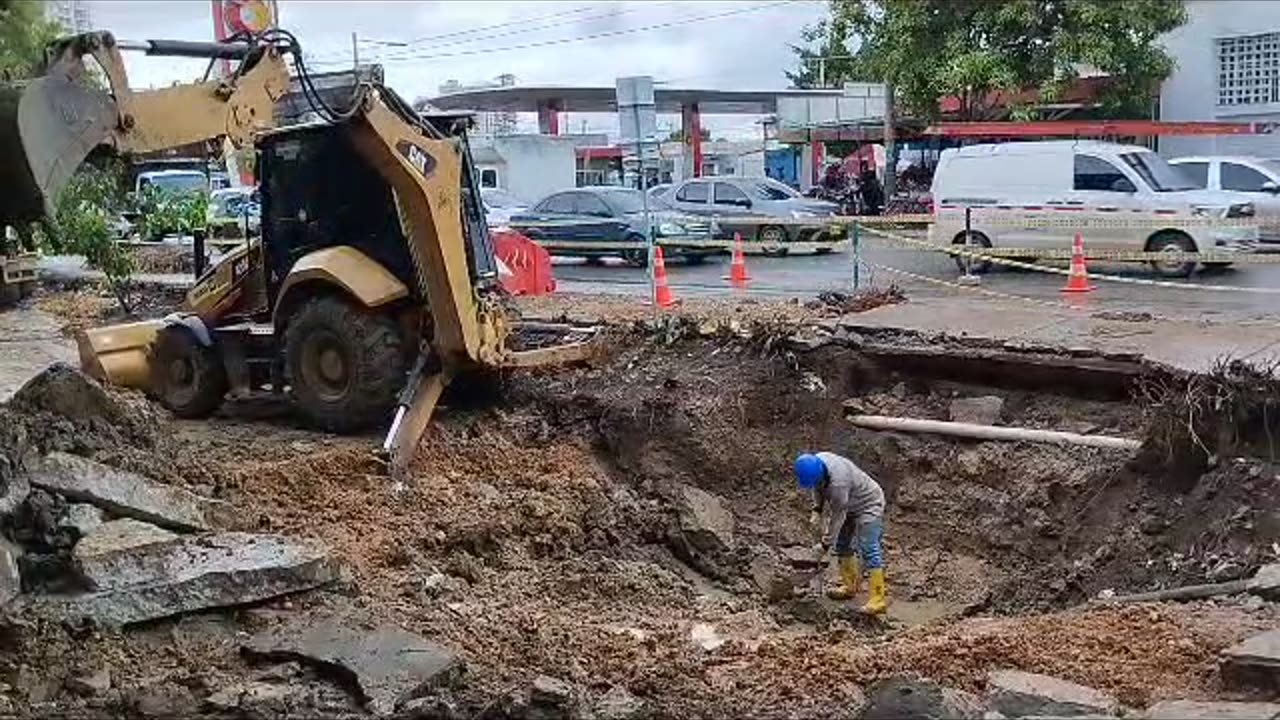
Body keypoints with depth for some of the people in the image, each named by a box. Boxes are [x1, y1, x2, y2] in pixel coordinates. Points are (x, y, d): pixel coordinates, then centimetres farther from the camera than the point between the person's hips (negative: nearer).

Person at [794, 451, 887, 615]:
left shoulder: (838, 483, -39)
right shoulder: (815, 463, -15)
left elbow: (837, 516, -29)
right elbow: (818, 489, 7)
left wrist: (826, 544, -21)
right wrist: (817, 510, -6)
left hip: (868, 505, -9)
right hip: (849, 506, 9)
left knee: (868, 550, -15)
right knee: (842, 545, 14)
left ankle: (878, 600, -16)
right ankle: (850, 586, 28)